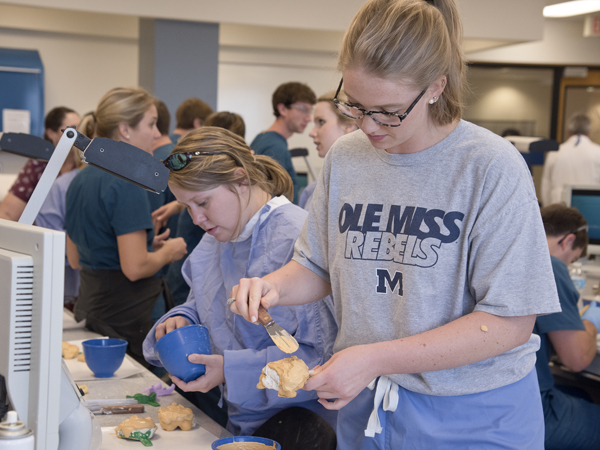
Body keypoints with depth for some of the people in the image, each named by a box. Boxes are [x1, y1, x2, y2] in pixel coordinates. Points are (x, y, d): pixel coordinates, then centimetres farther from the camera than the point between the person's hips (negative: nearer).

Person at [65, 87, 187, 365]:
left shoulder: (81, 180, 10)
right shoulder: (127, 184, -17)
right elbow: (135, 267, -22)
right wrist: (168, 251, -3)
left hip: (88, 307, 9)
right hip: (125, 314, -9)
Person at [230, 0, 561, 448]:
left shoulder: (490, 167, -17)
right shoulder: (345, 158, -1)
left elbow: (510, 322, -19)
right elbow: (318, 267, 11)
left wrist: (377, 358, -23)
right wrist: (273, 285, -11)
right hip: (365, 403, 5)